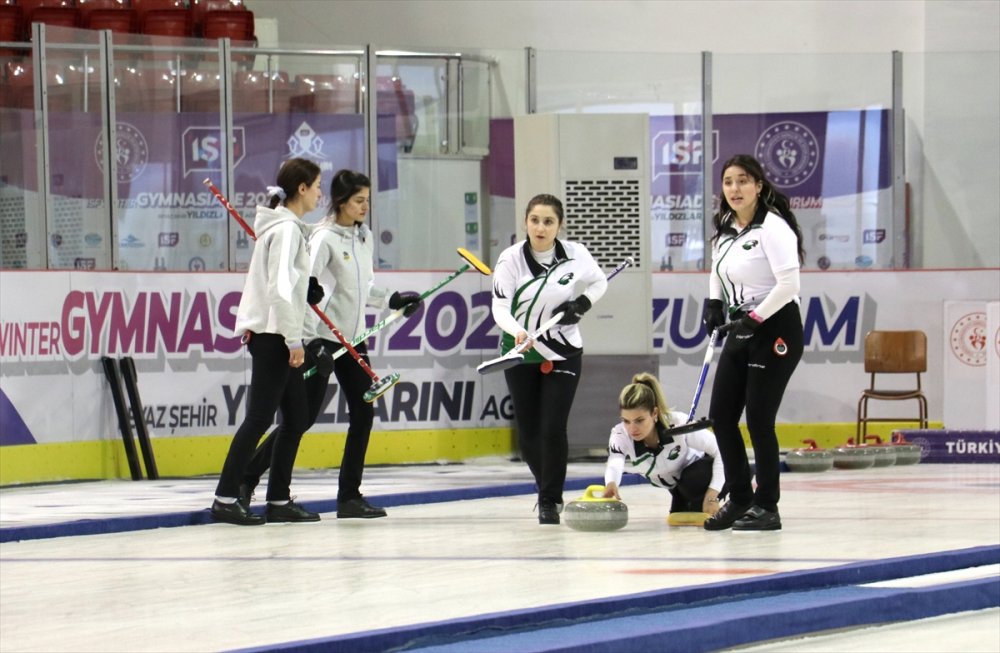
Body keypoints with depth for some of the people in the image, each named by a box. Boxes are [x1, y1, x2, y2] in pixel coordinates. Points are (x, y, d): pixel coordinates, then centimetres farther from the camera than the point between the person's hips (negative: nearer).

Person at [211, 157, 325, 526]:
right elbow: (280, 290, -21)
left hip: (278, 335, 10)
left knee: (296, 419, 11)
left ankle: (279, 501, 14)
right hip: (272, 334, -10)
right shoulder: (286, 229, -14)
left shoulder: (290, 227, 16)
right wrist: (294, 341, -20)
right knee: (260, 417, -9)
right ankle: (225, 498, -8)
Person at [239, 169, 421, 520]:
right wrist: (313, 341, -26)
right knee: (304, 416, -7)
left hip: (353, 339, 8)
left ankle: (349, 497, 9)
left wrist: (393, 300, 9)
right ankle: (246, 479, 2)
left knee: (363, 412, 2)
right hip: (323, 338, -8)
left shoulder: (364, 237, 10)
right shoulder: (325, 238, -14)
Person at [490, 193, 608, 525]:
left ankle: (550, 501, 0)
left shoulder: (576, 255, -10)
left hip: (562, 353, -1)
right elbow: (499, 307, -18)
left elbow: (599, 282, 10)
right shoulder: (511, 259, -14)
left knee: (552, 429, -12)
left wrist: (582, 304, -10)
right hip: (520, 352, 1)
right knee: (528, 432, 6)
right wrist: (516, 331, -38)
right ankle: (549, 490, 30)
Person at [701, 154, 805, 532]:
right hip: (741, 332, 8)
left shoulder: (772, 228, -15)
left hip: (775, 331, -8)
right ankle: (739, 499, 18)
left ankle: (767, 507, 2)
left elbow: (789, 284, -22)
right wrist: (714, 303, 12)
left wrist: (755, 317, -20)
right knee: (721, 415, 6)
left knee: (759, 419, -8)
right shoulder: (724, 230, 9)